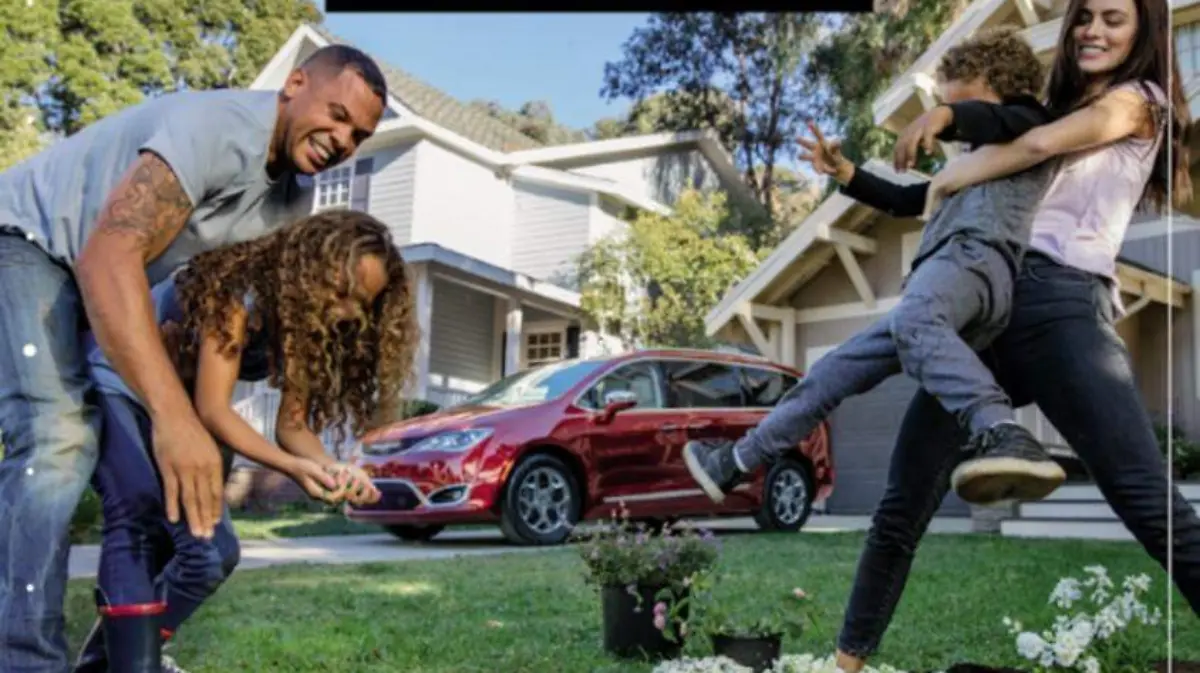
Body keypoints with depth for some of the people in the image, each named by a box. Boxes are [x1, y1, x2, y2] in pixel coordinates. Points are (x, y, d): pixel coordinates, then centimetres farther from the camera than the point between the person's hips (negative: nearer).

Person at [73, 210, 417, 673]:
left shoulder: (307, 325, -5)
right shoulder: (241, 288, -28)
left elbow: (292, 424, -9)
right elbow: (212, 410, -31)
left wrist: (331, 467, -31)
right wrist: (293, 468, -44)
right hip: (112, 383, -8)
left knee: (212, 551, 4)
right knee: (138, 517, -31)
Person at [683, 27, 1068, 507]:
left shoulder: (1027, 120, 17)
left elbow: (991, 120, -10)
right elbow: (904, 201, 46)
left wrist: (943, 116, -32)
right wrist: (842, 171, 37)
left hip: (977, 253, -9)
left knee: (913, 319, -41)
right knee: (840, 368, 9)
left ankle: (1004, 437, -61)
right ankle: (735, 463, 16)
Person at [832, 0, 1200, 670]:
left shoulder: (1137, 100, 10)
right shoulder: (1061, 104, 32)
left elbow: (1036, 145, -4)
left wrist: (944, 182, 8)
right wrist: (944, 115, 13)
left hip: (1062, 305, -6)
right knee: (902, 508, 3)